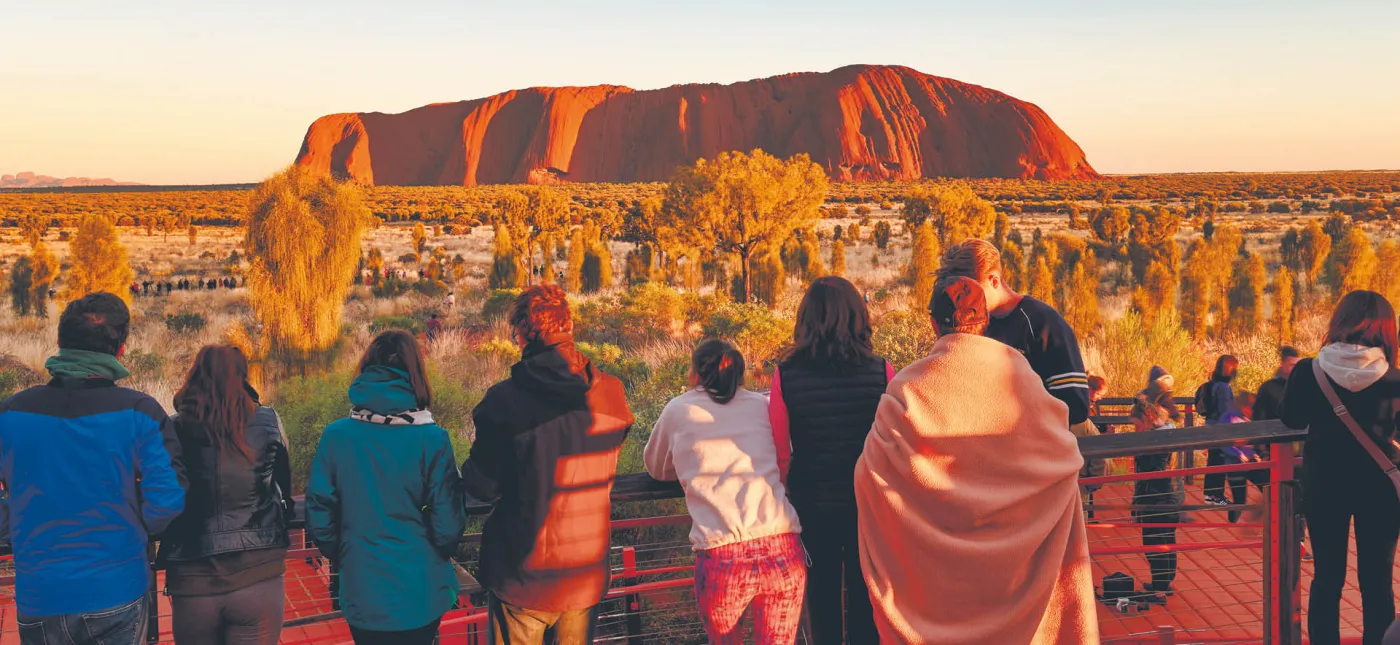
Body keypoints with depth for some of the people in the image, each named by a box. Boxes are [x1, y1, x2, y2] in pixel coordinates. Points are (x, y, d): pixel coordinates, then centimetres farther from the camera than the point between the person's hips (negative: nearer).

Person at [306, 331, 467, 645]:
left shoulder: (335, 436, -8)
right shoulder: (432, 439, -13)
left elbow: (319, 519, -4)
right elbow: (448, 527, -12)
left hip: (361, 596, 1)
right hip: (420, 595, -1)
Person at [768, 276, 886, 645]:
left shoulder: (785, 375, -13)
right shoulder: (881, 372, -14)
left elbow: (780, 452, -6)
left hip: (812, 503, 0)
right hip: (867, 503, 0)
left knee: (822, 590, 18)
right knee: (864, 592, 15)